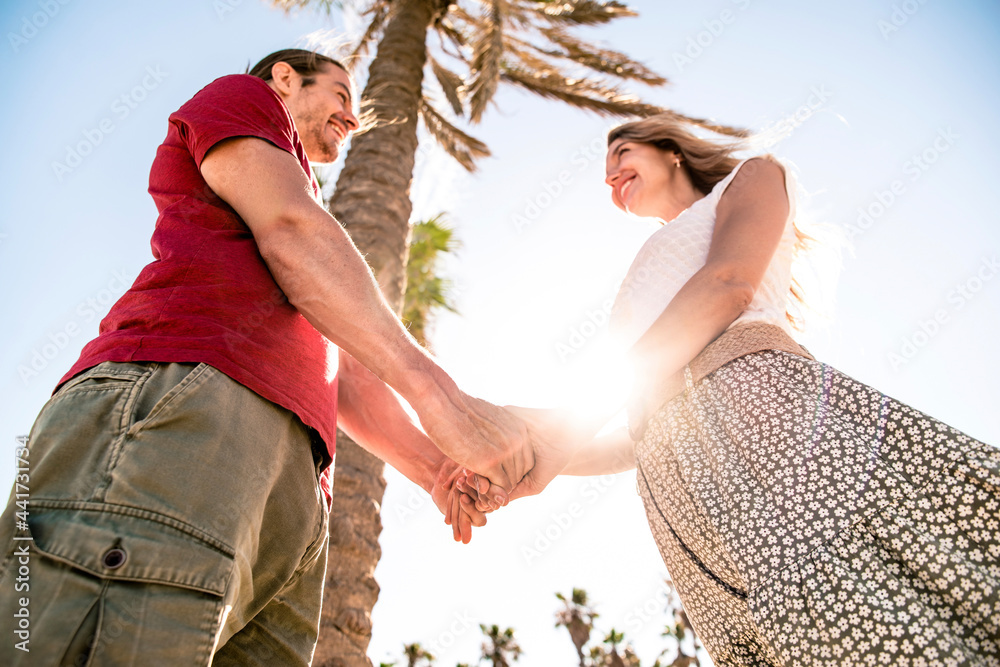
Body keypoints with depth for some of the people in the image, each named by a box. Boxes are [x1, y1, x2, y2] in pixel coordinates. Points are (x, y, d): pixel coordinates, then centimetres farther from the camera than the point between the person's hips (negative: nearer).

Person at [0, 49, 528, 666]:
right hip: (173, 389, -7)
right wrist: (436, 391, -7)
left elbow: (345, 376, 29)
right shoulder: (239, 96, 23)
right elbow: (293, 235, 0)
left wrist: (431, 467, 11)